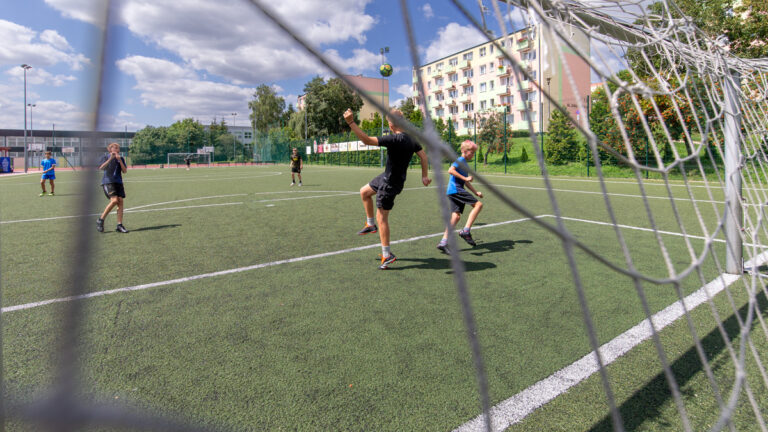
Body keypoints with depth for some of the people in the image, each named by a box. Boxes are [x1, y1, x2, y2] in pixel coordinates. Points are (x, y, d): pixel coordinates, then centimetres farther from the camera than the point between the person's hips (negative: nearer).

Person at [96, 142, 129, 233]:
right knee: (114, 200, -20)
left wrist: (119, 160, -7)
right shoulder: (105, 157, 3)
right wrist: (110, 159, -19)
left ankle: (119, 225, -1)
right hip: (108, 182, -5)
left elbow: (125, 171, 3)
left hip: (118, 182, 5)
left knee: (120, 202, -5)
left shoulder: (121, 158, 14)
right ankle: (100, 220, -2)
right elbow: (101, 167, -14)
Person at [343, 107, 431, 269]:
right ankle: (370, 224, 37)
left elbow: (367, 140, -31)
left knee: (382, 217, -1)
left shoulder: (394, 139, -27)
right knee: (364, 192, 24)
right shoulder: (411, 138, -1)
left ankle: (387, 255, 6)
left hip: (390, 183, -9)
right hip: (386, 176, 9)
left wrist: (351, 123, -28)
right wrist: (425, 176, 13)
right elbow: (423, 156, 7)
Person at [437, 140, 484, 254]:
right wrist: (465, 178, -19)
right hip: (456, 190, -9)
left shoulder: (464, 163, 27)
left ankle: (443, 242, -1)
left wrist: (476, 192, 27)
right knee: (478, 205, -11)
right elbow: (450, 170, -20)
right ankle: (466, 231, -17)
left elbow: (466, 182, 32)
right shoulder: (460, 160, -3)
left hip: (453, 192, 9)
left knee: (456, 216, 2)